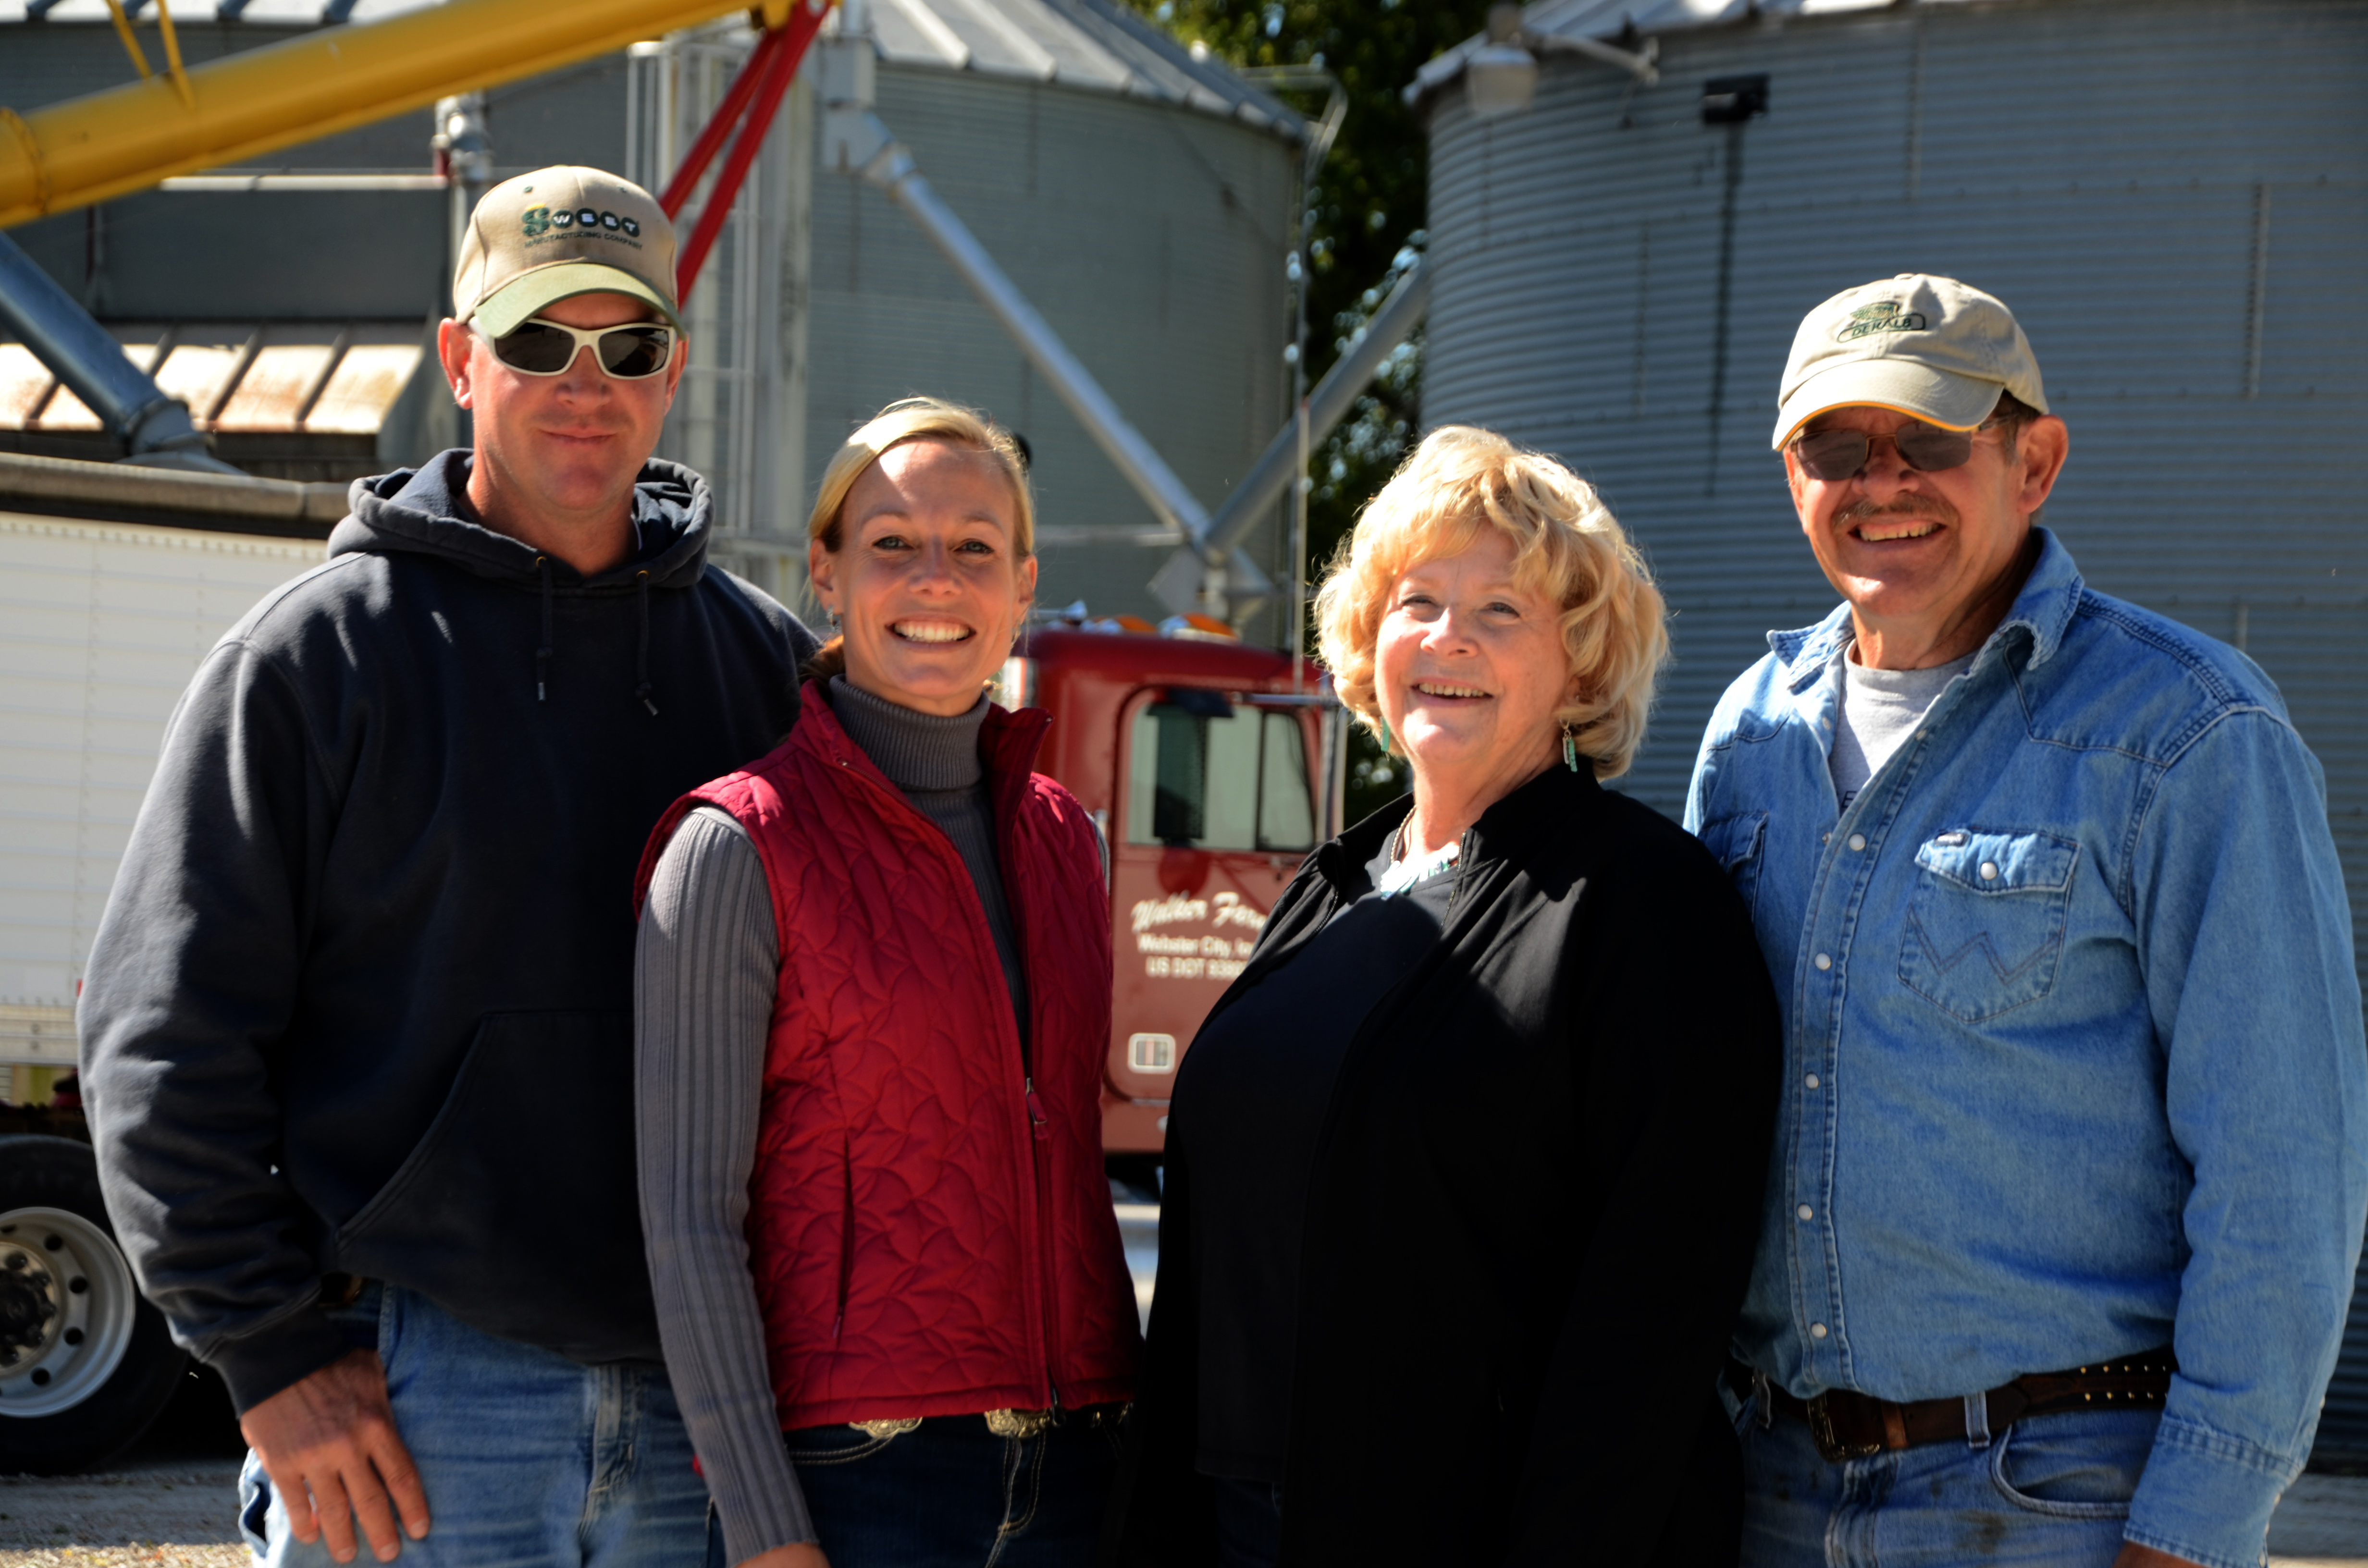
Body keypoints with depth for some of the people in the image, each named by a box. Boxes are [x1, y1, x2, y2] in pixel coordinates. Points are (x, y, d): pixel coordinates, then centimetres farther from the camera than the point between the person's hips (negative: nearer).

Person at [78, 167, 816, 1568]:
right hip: (413, 1400, -3)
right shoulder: (320, 654, 0)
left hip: (703, 1403, 3)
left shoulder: (769, 666, 11)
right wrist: (276, 1357, -9)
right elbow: (164, 1045, -3)